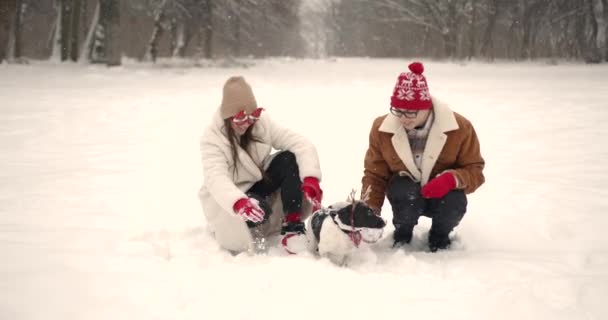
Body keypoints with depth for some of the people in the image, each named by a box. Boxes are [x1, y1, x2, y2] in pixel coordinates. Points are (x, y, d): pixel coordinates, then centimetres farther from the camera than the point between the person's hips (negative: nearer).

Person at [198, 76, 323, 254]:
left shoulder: (262, 123, -13)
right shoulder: (212, 138, -23)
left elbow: (301, 144, -22)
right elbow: (216, 178, -38)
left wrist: (311, 179, -40)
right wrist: (239, 202, -59)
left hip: (259, 181, 5)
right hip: (229, 198, -5)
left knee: (289, 159, -22)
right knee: (258, 211, -37)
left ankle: (292, 224, -16)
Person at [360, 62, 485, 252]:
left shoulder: (459, 128, -20)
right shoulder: (382, 129, -17)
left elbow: (474, 170, -13)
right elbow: (374, 175, -10)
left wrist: (452, 179, -36)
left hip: (443, 193, 0)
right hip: (406, 189, 0)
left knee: (454, 204, -35)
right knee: (406, 194, -36)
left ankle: (440, 236, 2)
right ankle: (402, 235, -1)